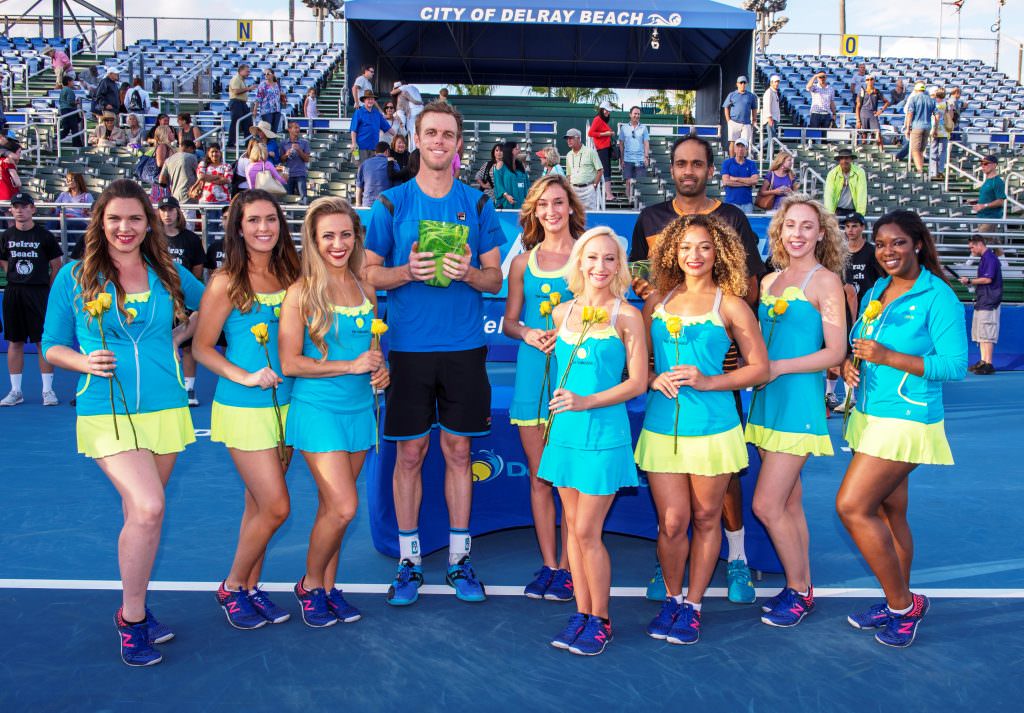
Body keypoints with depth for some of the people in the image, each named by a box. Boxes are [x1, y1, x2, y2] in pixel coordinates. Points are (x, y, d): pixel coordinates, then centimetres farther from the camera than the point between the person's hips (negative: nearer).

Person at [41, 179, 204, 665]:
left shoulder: (168, 275, 6)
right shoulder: (75, 277, 0)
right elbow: (52, 347, 5)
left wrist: (178, 337, 8)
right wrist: (86, 362, -14)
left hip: (165, 410, 3)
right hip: (106, 413, -3)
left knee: (140, 514, 12)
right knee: (147, 508, -19)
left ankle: (134, 609, 31)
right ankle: (132, 617, 1)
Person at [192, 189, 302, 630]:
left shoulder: (290, 275, 5)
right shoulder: (226, 283, -9)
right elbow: (202, 348, -6)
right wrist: (246, 377, -18)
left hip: (285, 403, 5)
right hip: (244, 409, -5)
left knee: (260, 504, 13)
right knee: (276, 507, -5)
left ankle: (251, 586, 28)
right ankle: (232, 588, 17)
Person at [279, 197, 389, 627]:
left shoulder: (365, 291, 8)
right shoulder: (301, 292, -8)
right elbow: (290, 363, -12)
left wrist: (380, 370, 0)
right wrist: (351, 366, -16)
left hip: (359, 409, 5)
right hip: (318, 410, -5)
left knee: (333, 507, 12)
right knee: (343, 506, -10)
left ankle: (328, 587, 26)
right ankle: (310, 585, 14)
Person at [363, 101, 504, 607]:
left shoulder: (478, 204, 7)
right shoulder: (392, 203, 4)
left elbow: (495, 278, 8)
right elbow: (367, 274, 4)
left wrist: (468, 272, -13)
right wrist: (408, 271, -15)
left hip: (464, 346, 1)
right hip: (409, 345, -1)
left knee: (458, 451, 7)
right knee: (409, 453, 4)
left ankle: (459, 558, 19)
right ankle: (409, 559, 18)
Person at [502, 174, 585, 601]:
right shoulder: (523, 262, 12)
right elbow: (509, 322, 15)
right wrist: (527, 334, -7)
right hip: (533, 370, 3)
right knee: (539, 476, 7)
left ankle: (566, 566, 10)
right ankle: (548, 564, 17)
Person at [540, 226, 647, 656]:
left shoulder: (627, 316, -6)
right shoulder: (562, 313, 8)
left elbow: (637, 382, -8)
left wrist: (586, 402, -16)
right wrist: (559, 406, 13)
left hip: (604, 432, -5)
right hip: (565, 430, 5)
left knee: (587, 531, -3)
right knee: (572, 525, 10)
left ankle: (600, 621, 14)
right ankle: (581, 613, 23)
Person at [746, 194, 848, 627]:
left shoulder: (825, 281, -6)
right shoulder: (769, 281, 13)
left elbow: (835, 352, -11)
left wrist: (779, 367, -16)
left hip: (800, 400, -7)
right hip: (767, 399, 7)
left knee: (766, 505, -7)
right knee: (789, 503, 13)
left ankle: (797, 591, 11)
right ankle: (801, 587, 26)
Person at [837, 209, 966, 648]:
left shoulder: (937, 296, -11)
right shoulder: (875, 293, 11)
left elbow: (955, 365, -16)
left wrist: (888, 357, -21)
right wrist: (850, 363, -3)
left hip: (907, 419, -7)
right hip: (870, 415, 7)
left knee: (851, 506, -11)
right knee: (889, 514, 14)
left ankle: (902, 603, 6)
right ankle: (899, 604, 27)